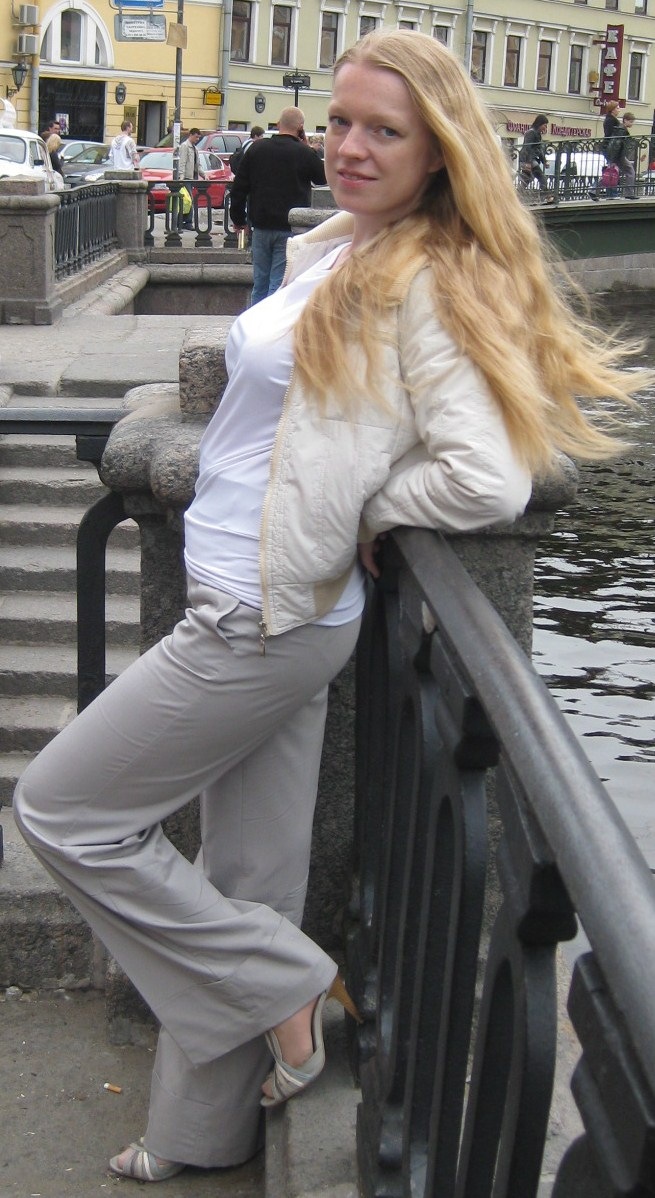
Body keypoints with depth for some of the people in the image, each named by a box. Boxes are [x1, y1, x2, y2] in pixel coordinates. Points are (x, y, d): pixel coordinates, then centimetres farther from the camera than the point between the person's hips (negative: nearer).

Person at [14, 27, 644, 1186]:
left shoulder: (426, 286, -16)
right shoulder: (327, 253, 10)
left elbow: (486, 480, -26)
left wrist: (356, 514, -12)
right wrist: (321, 504, 5)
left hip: (266, 619, -8)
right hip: (260, 607, 8)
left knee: (59, 808, 2)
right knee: (249, 887, 17)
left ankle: (286, 991, 11)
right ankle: (204, 1135, 33)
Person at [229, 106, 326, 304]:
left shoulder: (256, 148, 5)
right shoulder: (304, 154, -8)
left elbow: (239, 187, 7)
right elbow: (323, 177, 10)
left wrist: (238, 218, 17)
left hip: (261, 227, 4)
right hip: (290, 228, -4)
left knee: (260, 284, 12)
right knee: (279, 284, -4)